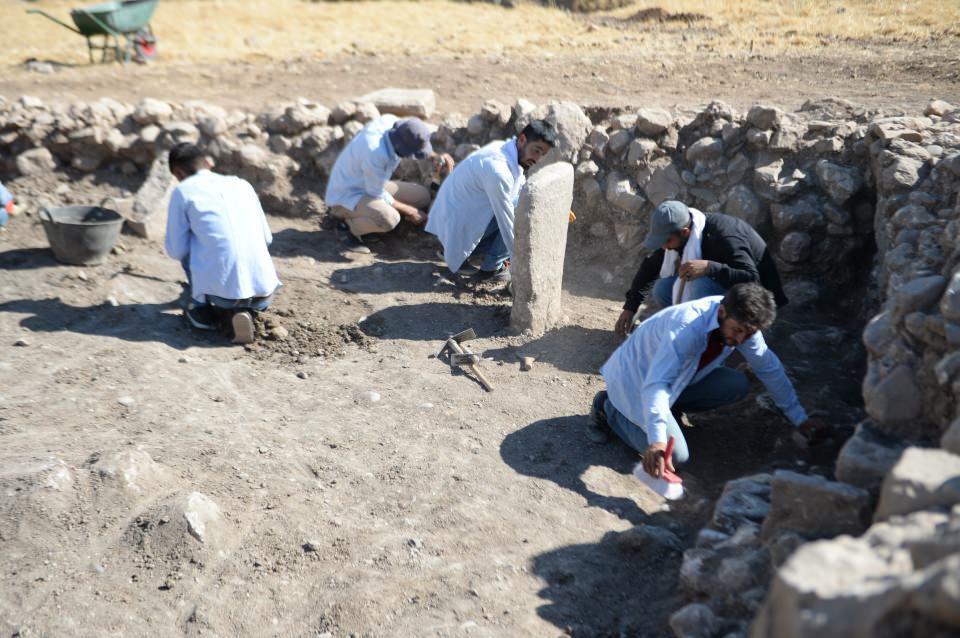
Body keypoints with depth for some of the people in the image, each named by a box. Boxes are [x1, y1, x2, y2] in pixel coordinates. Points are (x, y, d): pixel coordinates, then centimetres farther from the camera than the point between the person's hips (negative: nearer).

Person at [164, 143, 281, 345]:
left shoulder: (183, 191, 7)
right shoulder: (242, 184, 18)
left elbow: (176, 251, 7)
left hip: (222, 288, -3)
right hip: (263, 291, 3)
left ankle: (201, 309, 18)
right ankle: (242, 311, 7)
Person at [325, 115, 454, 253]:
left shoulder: (390, 121, -15)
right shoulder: (375, 154, -36)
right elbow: (377, 194, -21)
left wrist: (436, 156, -7)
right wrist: (410, 211, -10)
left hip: (371, 185, 9)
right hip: (346, 195, -9)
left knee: (422, 196, 2)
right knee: (390, 219, -35)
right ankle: (349, 223, -4)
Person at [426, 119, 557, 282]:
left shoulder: (505, 148, 2)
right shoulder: (498, 170, -27)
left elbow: (526, 189, 19)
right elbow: (508, 223, -23)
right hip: (459, 225, -10)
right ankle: (491, 267, -4)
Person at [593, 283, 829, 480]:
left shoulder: (743, 323, -12)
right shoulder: (687, 327, -37)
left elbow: (770, 368, 3)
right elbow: (655, 384, -42)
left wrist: (799, 418, 6)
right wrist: (657, 441, -53)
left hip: (675, 377, 7)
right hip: (636, 378, -7)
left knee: (738, 385, -11)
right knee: (675, 454, -20)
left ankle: (668, 405, 7)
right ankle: (609, 407, 0)